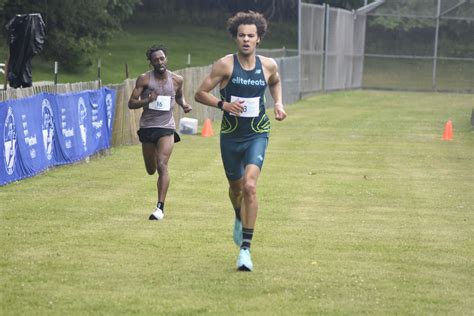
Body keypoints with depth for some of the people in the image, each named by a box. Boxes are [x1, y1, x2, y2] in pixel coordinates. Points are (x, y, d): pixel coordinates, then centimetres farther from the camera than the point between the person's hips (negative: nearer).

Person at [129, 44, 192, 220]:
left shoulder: (177, 80, 1)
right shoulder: (144, 79, -5)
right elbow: (131, 103, -5)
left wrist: (184, 105, 1)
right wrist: (147, 100, -24)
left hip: (166, 128, -1)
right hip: (147, 127, 1)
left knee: (162, 166, -19)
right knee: (151, 170, 13)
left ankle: (160, 207, -20)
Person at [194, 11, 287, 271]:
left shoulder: (268, 65, -1)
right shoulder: (225, 65, -10)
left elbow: (275, 82, 23)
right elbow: (200, 94, -8)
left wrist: (278, 104, 6)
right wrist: (222, 104, -24)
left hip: (257, 134, 0)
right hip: (231, 135, 0)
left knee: (249, 185, -19)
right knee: (235, 187, 16)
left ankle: (245, 248, -15)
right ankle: (239, 220, 53)